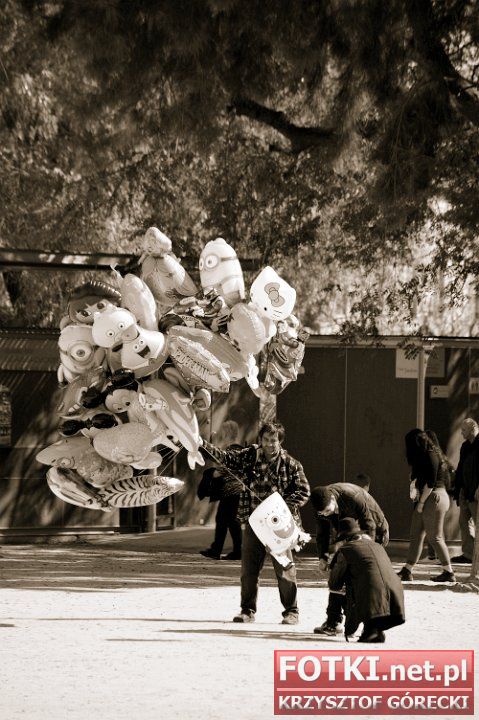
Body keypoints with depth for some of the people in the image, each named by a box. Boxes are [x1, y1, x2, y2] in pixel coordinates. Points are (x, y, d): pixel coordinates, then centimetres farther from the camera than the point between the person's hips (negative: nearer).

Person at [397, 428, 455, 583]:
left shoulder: (430, 455, -12)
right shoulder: (424, 456, 17)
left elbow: (431, 482, -18)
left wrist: (421, 502, -14)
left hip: (434, 497, -10)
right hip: (425, 499, 10)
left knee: (435, 537, -5)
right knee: (415, 535, 8)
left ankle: (449, 573, 0)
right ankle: (406, 571, 8)